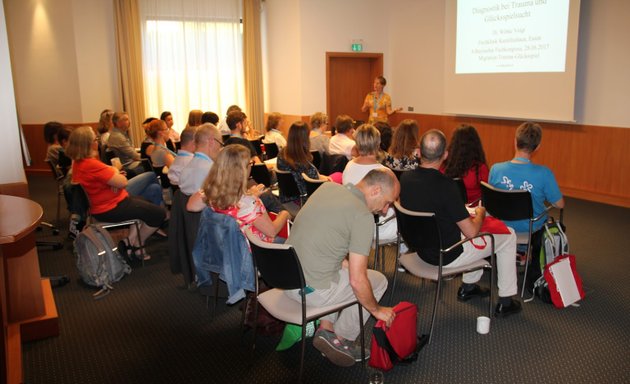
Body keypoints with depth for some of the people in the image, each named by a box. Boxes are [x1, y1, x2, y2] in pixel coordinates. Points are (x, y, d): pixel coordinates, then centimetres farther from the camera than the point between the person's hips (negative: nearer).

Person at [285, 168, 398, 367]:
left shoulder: (327, 186, 4)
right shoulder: (363, 216, -18)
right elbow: (357, 281, -19)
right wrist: (377, 310, -1)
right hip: (312, 291, -8)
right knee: (378, 280, 13)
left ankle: (326, 329, 25)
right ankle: (342, 340, 20)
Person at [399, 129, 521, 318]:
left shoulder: (405, 178, -10)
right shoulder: (446, 185, -30)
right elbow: (471, 231, -23)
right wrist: (481, 213, -1)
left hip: (422, 248, 7)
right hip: (447, 256, -7)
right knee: (508, 236, 12)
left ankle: (468, 287, 41)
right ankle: (505, 302, 23)